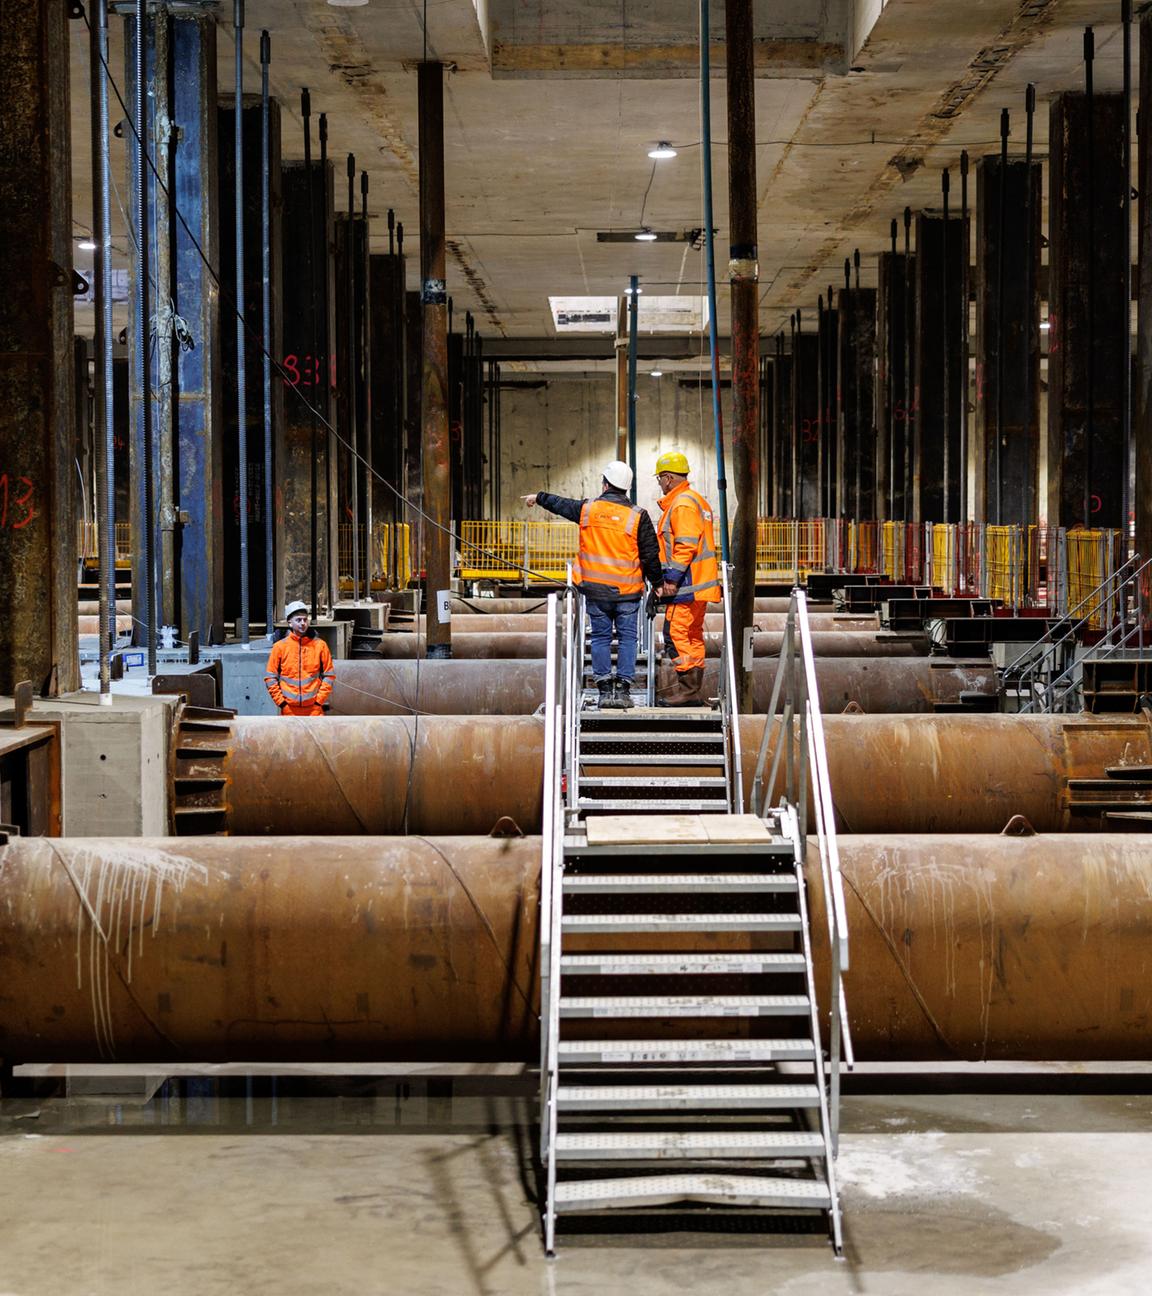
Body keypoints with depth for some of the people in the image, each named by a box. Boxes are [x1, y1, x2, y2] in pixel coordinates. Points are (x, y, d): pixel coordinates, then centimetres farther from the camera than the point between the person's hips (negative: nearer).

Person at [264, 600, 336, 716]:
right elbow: (270, 677, 5)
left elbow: (329, 675, 5)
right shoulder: (280, 646, 3)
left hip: (314, 709, 0)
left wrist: (319, 700, -3)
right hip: (289, 710, 0)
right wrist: (281, 702, -3)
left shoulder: (320, 645, 4)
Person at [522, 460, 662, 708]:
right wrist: (658, 583, 9)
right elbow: (650, 555, -3)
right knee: (627, 638, 5)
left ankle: (604, 690, 5)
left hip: (595, 589, 2)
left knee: (600, 638, 8)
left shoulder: (587, 509, 1)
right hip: (627, 592, -2)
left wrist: (539, 497, 40)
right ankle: (623, 689, 0)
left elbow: (560, 504, 21)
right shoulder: (638, 516, -6)